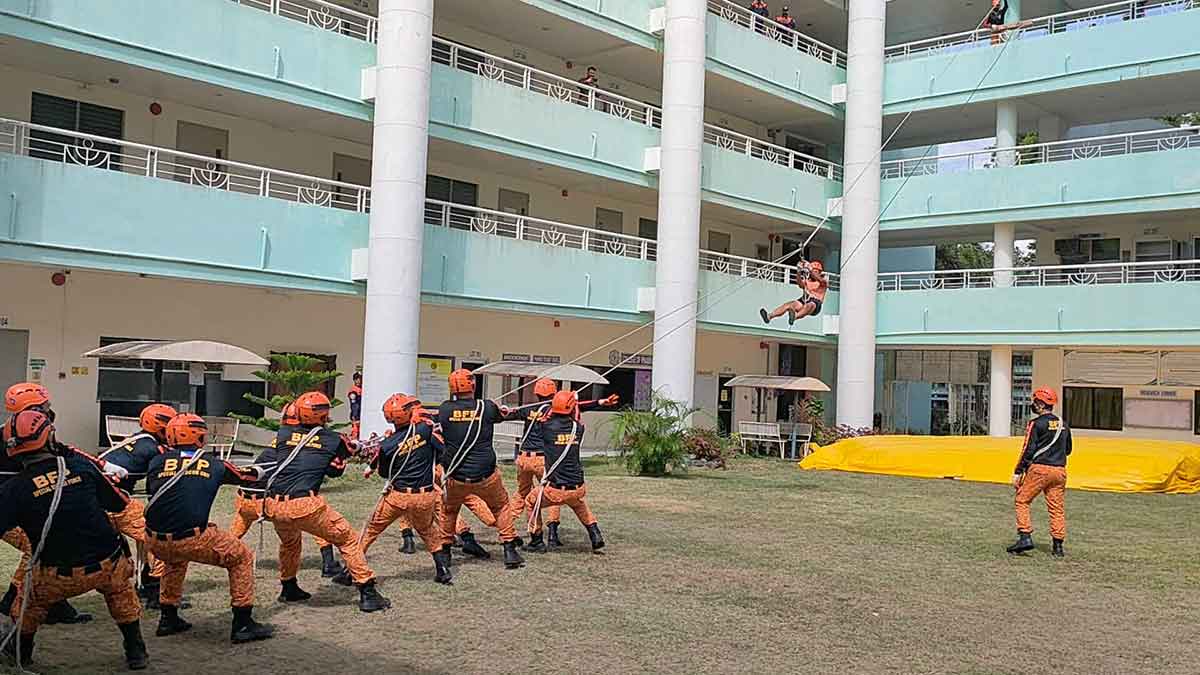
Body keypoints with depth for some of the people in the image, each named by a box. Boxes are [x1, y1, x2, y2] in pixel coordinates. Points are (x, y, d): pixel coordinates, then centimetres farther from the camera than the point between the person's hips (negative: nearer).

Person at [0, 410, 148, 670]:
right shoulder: (80, 465, -5)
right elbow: (120, 503, 6)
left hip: (58, 577, -1)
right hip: (107, 567, 1)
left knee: (31, 599, 30)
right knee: (120, 590, 32)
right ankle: (135, 651, 32)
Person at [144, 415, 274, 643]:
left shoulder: (157, 461, 10)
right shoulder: (214, 465, 8)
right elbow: (245, 476, 25)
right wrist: (258, 471, 47)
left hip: (155, 543, 4)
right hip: (192, 541, -4)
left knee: (176, 558, 38)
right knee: (242, 557, 17)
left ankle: (168, 619, 39)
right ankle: (243, 624, 13)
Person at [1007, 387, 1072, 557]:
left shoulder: (1036, 423, -8)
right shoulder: (1063, 425, 12)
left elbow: (1028, 450, -12)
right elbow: (1068, 450, 20)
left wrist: (1017, 473, -9)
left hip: (1039, 468, -6)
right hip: (1059, 471, 6)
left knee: (1021, 501, 4)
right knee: (1057, 508, 8)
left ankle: (1025, 537, -7)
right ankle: (1058, 546, 8)